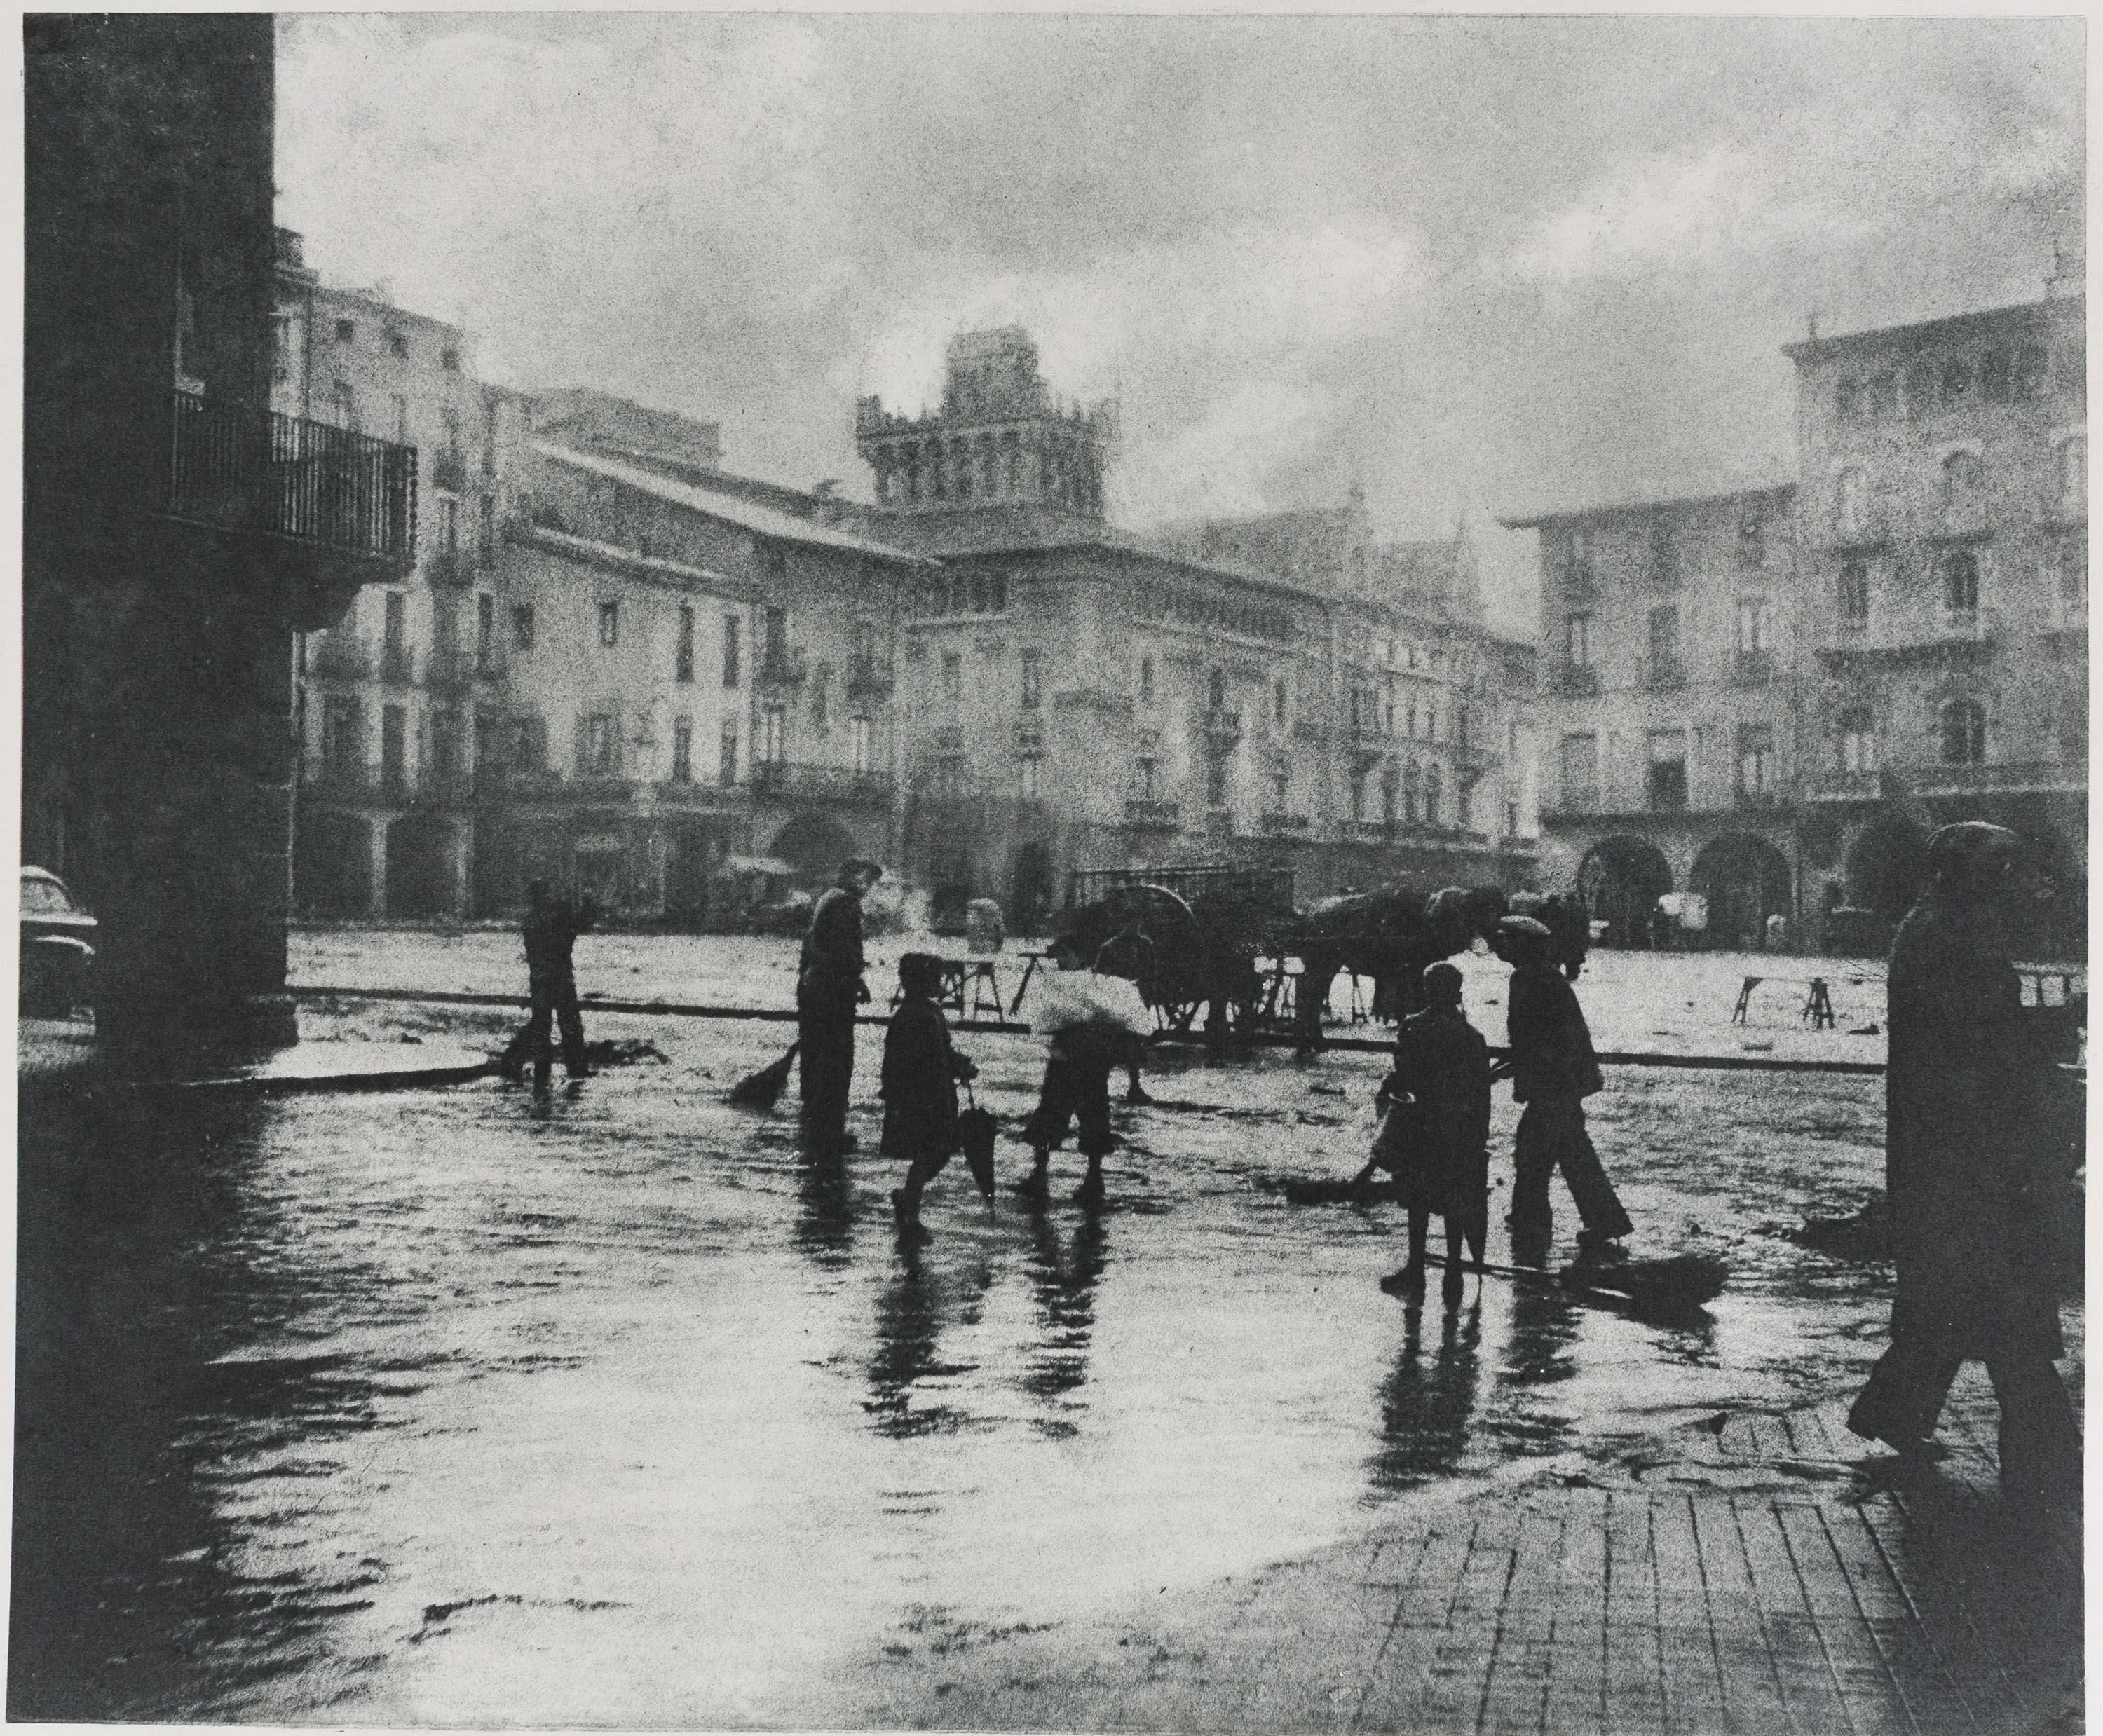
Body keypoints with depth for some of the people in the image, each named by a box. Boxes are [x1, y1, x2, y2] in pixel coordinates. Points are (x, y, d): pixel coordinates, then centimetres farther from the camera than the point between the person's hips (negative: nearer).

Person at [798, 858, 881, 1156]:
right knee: (837, 1061, -6)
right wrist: (858, 981, -12)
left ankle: (813, 1127, 24)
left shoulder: (824, 900, 18)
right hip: (835, 990, -10)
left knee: (814, 1057, 15)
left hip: (811, 985, 10)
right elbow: (845, 949, -20)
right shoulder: (846, 903, -12)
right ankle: (829, 1135, -6)